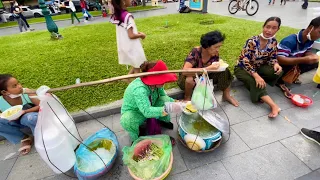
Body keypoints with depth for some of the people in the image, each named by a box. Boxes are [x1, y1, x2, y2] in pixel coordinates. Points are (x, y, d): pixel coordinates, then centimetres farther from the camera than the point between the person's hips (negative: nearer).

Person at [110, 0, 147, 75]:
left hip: (124, 46, 8)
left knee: (136, 65, 22)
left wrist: (137, 32, 9)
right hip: (132, 47, -8)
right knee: (137, 67, 7)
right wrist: (141, 35, -7)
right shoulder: (127, 16, -22)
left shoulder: (117, 15, 5)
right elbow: (131, 36, -24)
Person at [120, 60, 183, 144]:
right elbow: (147, 111, -48)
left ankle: (163, 120, 8)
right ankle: (136, 137, -7)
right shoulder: (139, 89, -40)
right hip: (132, 113, -5)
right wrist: (168, 109, -56)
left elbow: (164, 96, -3)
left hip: (148, 109, 5)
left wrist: (176, 102, -19)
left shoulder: (155, 83, -20)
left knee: (165, 100, -19)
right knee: (127, 120, -39)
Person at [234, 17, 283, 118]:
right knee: (255, 82, -35)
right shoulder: (252, 41, -23)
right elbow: (245, 61, -29)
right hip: (242, 68, -5)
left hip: (259, 67, 6)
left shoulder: (273, 41, -5)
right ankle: (274, 106, -35)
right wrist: (256, 76, -38)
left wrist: (275, 64, -23)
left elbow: (272, 58, 3)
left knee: (278, 71, -22)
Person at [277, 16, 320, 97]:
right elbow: (279, 59, -39)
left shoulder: (310, 40, -5)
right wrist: (305, 59, -43)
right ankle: (280, 81, -11)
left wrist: (312, 56, -17)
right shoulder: (289, 41, -31)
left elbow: (307, 52, 9)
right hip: (280, 65, -7)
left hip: (294, 65, 8)